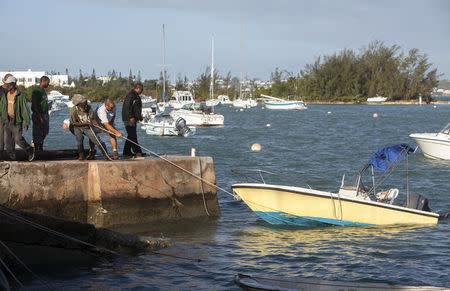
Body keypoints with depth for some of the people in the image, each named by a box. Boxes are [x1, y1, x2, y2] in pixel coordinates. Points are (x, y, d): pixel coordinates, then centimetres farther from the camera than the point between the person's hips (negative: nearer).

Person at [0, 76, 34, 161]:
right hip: (7, 120, 6)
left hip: (17, 121, -6)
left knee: (18, 139, -9)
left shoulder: (20, 96, -10)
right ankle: (11, 158, 10)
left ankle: (30, 150, 14)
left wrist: (26, 123, -14)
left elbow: (25, 110, -10)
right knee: (8, 140, 3)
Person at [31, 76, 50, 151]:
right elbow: (34, 105, -17)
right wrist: (39, 116, -21)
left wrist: (47, 115, 17)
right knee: (37, 134, -5)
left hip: (45, 115, 9)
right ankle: (36, 150, -1)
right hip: (38, 115, -9)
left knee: (43, 134, 12)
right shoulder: (36, 91, -12)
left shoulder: (43, 91, 17)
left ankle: (41, 149, 20)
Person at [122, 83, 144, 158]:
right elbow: (127, 107, -23)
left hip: (133, 119, 11)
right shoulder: (131, 95, -15)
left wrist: (139, 117, 26)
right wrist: (131, 117, -26)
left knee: (131, 136, 12)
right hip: (129, 119, -11)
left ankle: (127, 152, 17)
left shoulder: (136, 96, 19)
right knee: (133, 136, -12)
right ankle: (137, 152, -17)